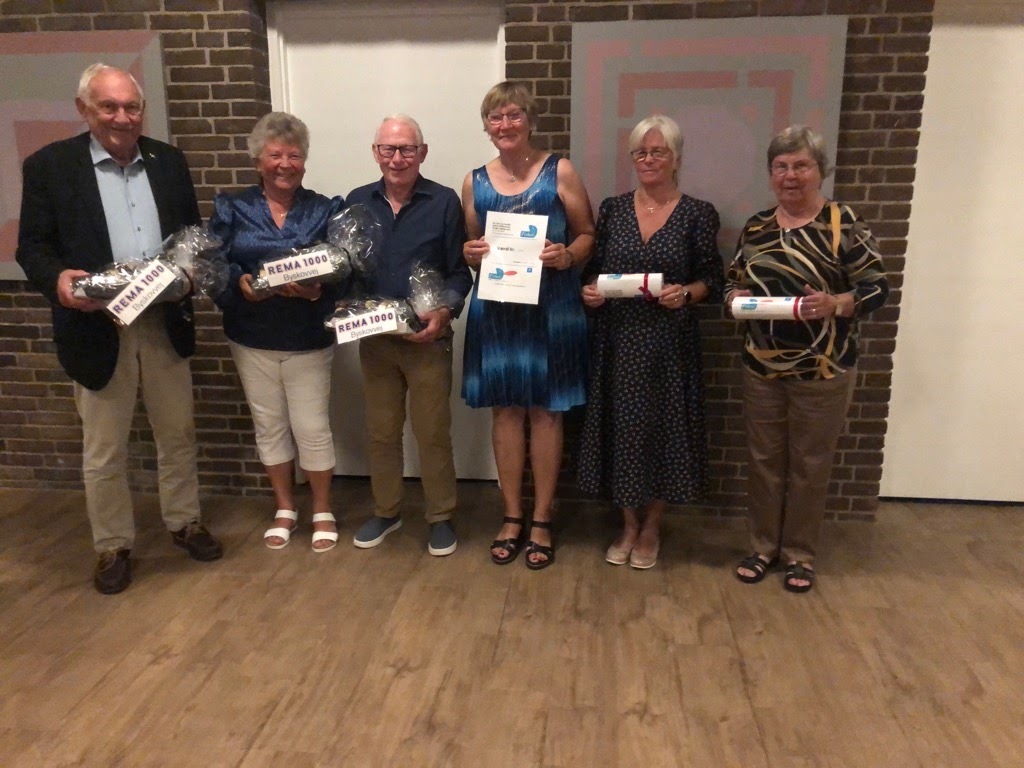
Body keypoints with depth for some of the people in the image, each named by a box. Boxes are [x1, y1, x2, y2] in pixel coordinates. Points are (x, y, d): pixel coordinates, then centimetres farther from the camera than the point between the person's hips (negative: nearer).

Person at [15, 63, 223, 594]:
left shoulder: (169, 161, 7)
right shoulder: (49, 165, -3)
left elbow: (194, 232, 11)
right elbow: (32, 246, -3)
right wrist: (58, 279, -25)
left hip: (165, 322, 3)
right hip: (97, 327, -2)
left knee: (177, 433, 15)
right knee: (103, 450, 9)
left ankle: (184, 522, 34)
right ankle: (113, 547, 26)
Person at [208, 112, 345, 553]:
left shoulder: (325, 210, 0)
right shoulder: (231, 209, 3)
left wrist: (317, 290, -26)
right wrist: (240, 283, -22)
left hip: (308, 339, -2)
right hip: (252, 338, 2)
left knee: (312, 427, 1)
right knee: (269, 425, 12)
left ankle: (322, 511, 22)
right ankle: (284, 508, 30)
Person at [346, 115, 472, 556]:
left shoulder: (444, 202, -5)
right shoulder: (357, 202, 6)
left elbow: (460, 272, -5)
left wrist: (445, 311, -21)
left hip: (428, 337, -3)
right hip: (373, 338, 4)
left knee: (433, 432, 5)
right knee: (380, 430, 14)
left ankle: (441, 518, 22)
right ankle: (385, 511, 31)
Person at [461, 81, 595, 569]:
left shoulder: (560, 172, 0)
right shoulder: (475, 182, 9)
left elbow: (588, 235, 2)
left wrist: (567, 256, -18)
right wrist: (471, 255, -5)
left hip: (551, 308, -3)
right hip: (496, 309, 3)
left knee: (545, 410, 4)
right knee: (505, 409, 7)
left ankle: (541, 522, 18)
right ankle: (512, 517, 22)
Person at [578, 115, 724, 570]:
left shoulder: (698, 214, -2)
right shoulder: (612, 209, 6)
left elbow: (713, 281, 0)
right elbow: (593, 271, 9)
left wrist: (686, 293, -19)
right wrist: (589, 292, -11)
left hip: (669, 342, -2)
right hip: (617, 339, 2)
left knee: (663, 429, 6)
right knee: (621, 429, 8)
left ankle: (651, 528, 26)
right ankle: (629, 524, 27)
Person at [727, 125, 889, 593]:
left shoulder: (844, 223, -8)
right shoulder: (755, 227, 6)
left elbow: (877, 288, -8)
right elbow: (732, 280, 14)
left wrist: (835, 303, -26)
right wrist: (735, 296, -8)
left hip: (823, 370, -4)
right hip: (761, 366, 4)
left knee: (810, 463, 9)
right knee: (763, 459, 12)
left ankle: (800, 554, 26)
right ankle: (763, 546, 29)